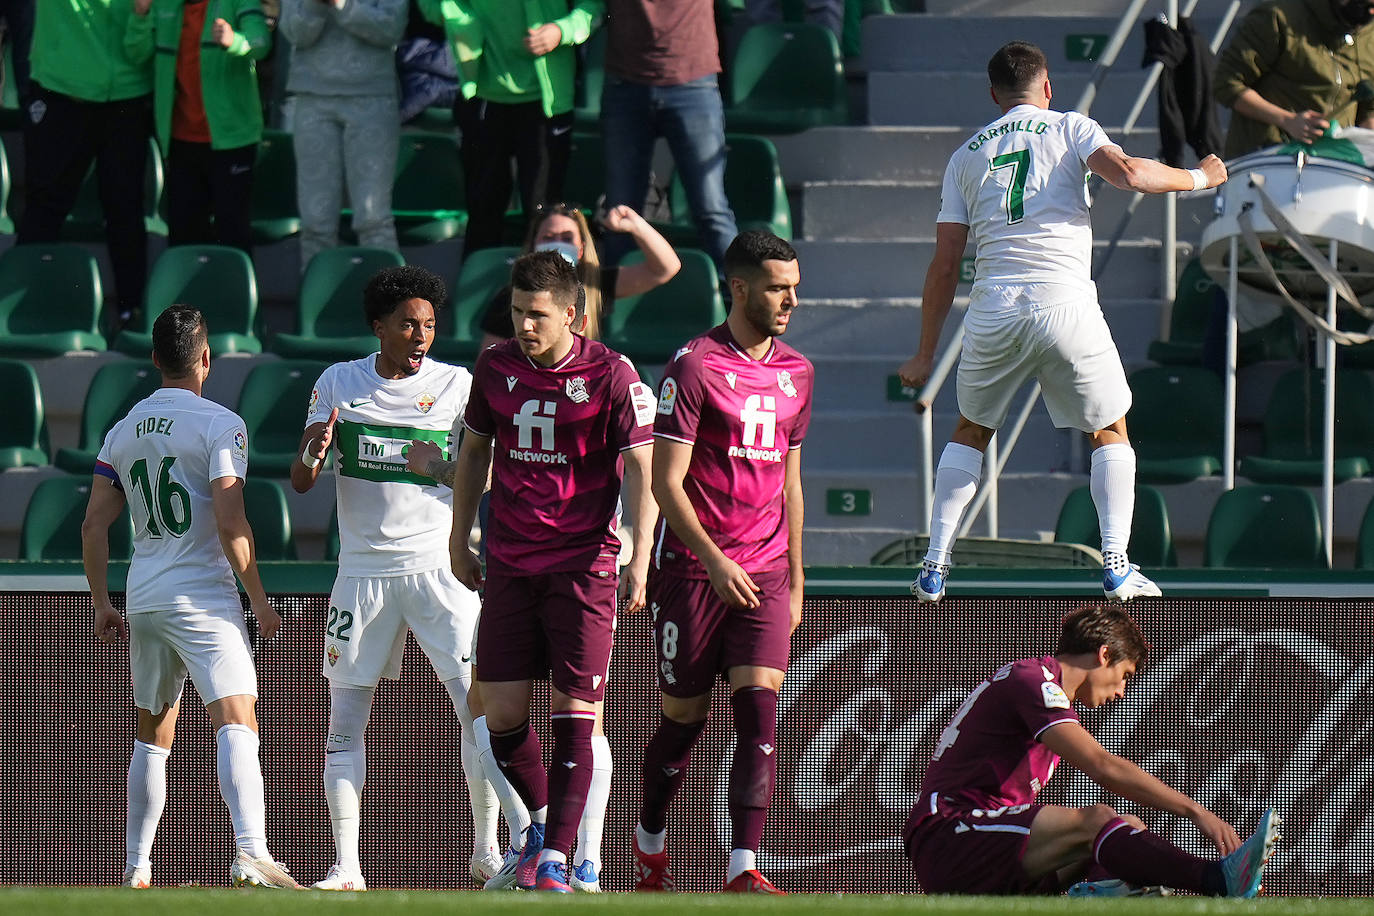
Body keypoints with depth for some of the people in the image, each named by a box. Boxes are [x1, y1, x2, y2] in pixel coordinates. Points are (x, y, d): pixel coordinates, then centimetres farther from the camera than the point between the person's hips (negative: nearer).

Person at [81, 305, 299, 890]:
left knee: (152, 737, 18)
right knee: (236, 723, -15)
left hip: (143, 601, 6)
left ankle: (136, 867, 19)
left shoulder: (123, 431, 11)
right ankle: (251, 853, -33)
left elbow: (93, 525, 12)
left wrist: (102, 604, 21)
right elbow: (230, 523, -15)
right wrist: (259, 599, -7)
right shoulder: (219, 424, -7)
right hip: (204, 599, -6)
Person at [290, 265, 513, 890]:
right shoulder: (339, 383, 5)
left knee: (477, 707, -10)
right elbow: (300, 482, 6)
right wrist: (312, 453, -16)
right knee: (344, 721, 0)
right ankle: (346, 867, 4)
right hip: (363, 570, 2)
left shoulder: (457, 386, 1)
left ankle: (487, 851, 0)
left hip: (438, 567, -2)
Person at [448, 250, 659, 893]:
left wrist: (640, 557, -19)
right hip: (509, 566, 4)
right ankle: (541, 820, 28)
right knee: (502, 712, 2)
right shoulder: (495, 368, 6)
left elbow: (642, 466, -9)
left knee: (574, 713, -7)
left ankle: (555, 860, -5)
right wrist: (459, 541, 19)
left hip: (583, 563, -4)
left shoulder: (611, 375, -8)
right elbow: (474, 451, 20)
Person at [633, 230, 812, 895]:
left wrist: (794, 577, 18)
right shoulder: (695, 365, -8)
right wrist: (715, 560, -21)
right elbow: (666, 480, -11)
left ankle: (743, 869, -16)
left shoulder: (796, 372, 12)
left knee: (759, 712, -11)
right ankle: (650, 849, 28)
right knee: (684, 717, 5)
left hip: (765, 572, 4)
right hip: (693, 567, -4)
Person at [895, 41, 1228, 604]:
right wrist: (1199, 178, 7)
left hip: (994, 310, 2)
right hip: (1067, 305, -2)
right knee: (1110, 432, 16)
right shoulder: (1069, 129, 8)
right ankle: (1116, 565, 4)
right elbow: (1129, 174, -11)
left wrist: (925, 355, 20)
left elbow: (944, 267, 15)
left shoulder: (966, 156, 17)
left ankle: (934, 567, 12)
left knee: (971, 430, 22)